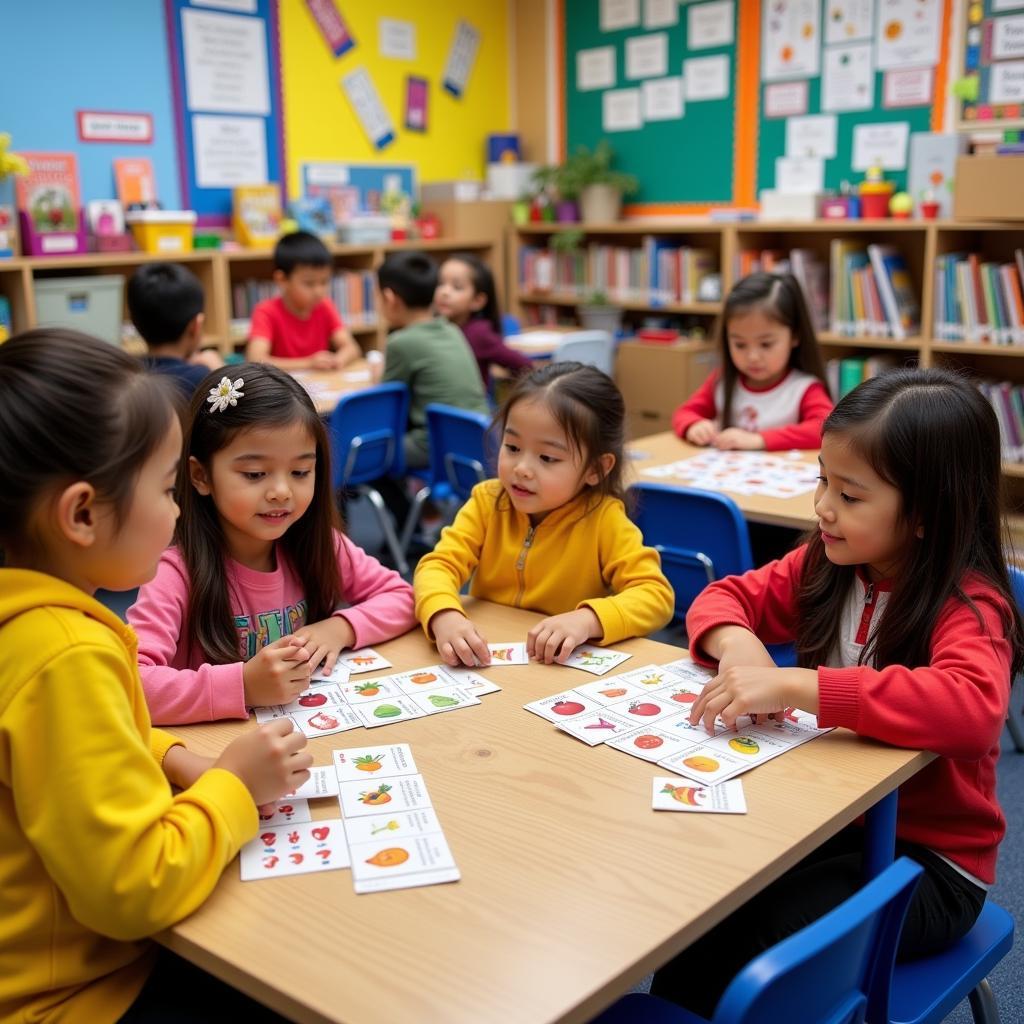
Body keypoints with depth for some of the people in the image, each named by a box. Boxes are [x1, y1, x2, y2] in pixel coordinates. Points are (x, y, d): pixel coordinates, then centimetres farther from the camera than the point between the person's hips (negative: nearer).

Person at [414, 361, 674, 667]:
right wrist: (444, 616, -32)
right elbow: (438, 565, -10)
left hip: (565, 674, -2)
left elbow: (657, 595, -16)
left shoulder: (603, 519, -12)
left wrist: (588, 619, -34)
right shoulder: (488, 501, -4)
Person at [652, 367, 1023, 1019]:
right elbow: (726, 597, 6)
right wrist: (739, 644, -18)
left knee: (768, 945, -27)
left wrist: (793, 685, -41)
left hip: (930, 855, -5)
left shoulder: (969, 607, -19)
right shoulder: (827, 567, 0)